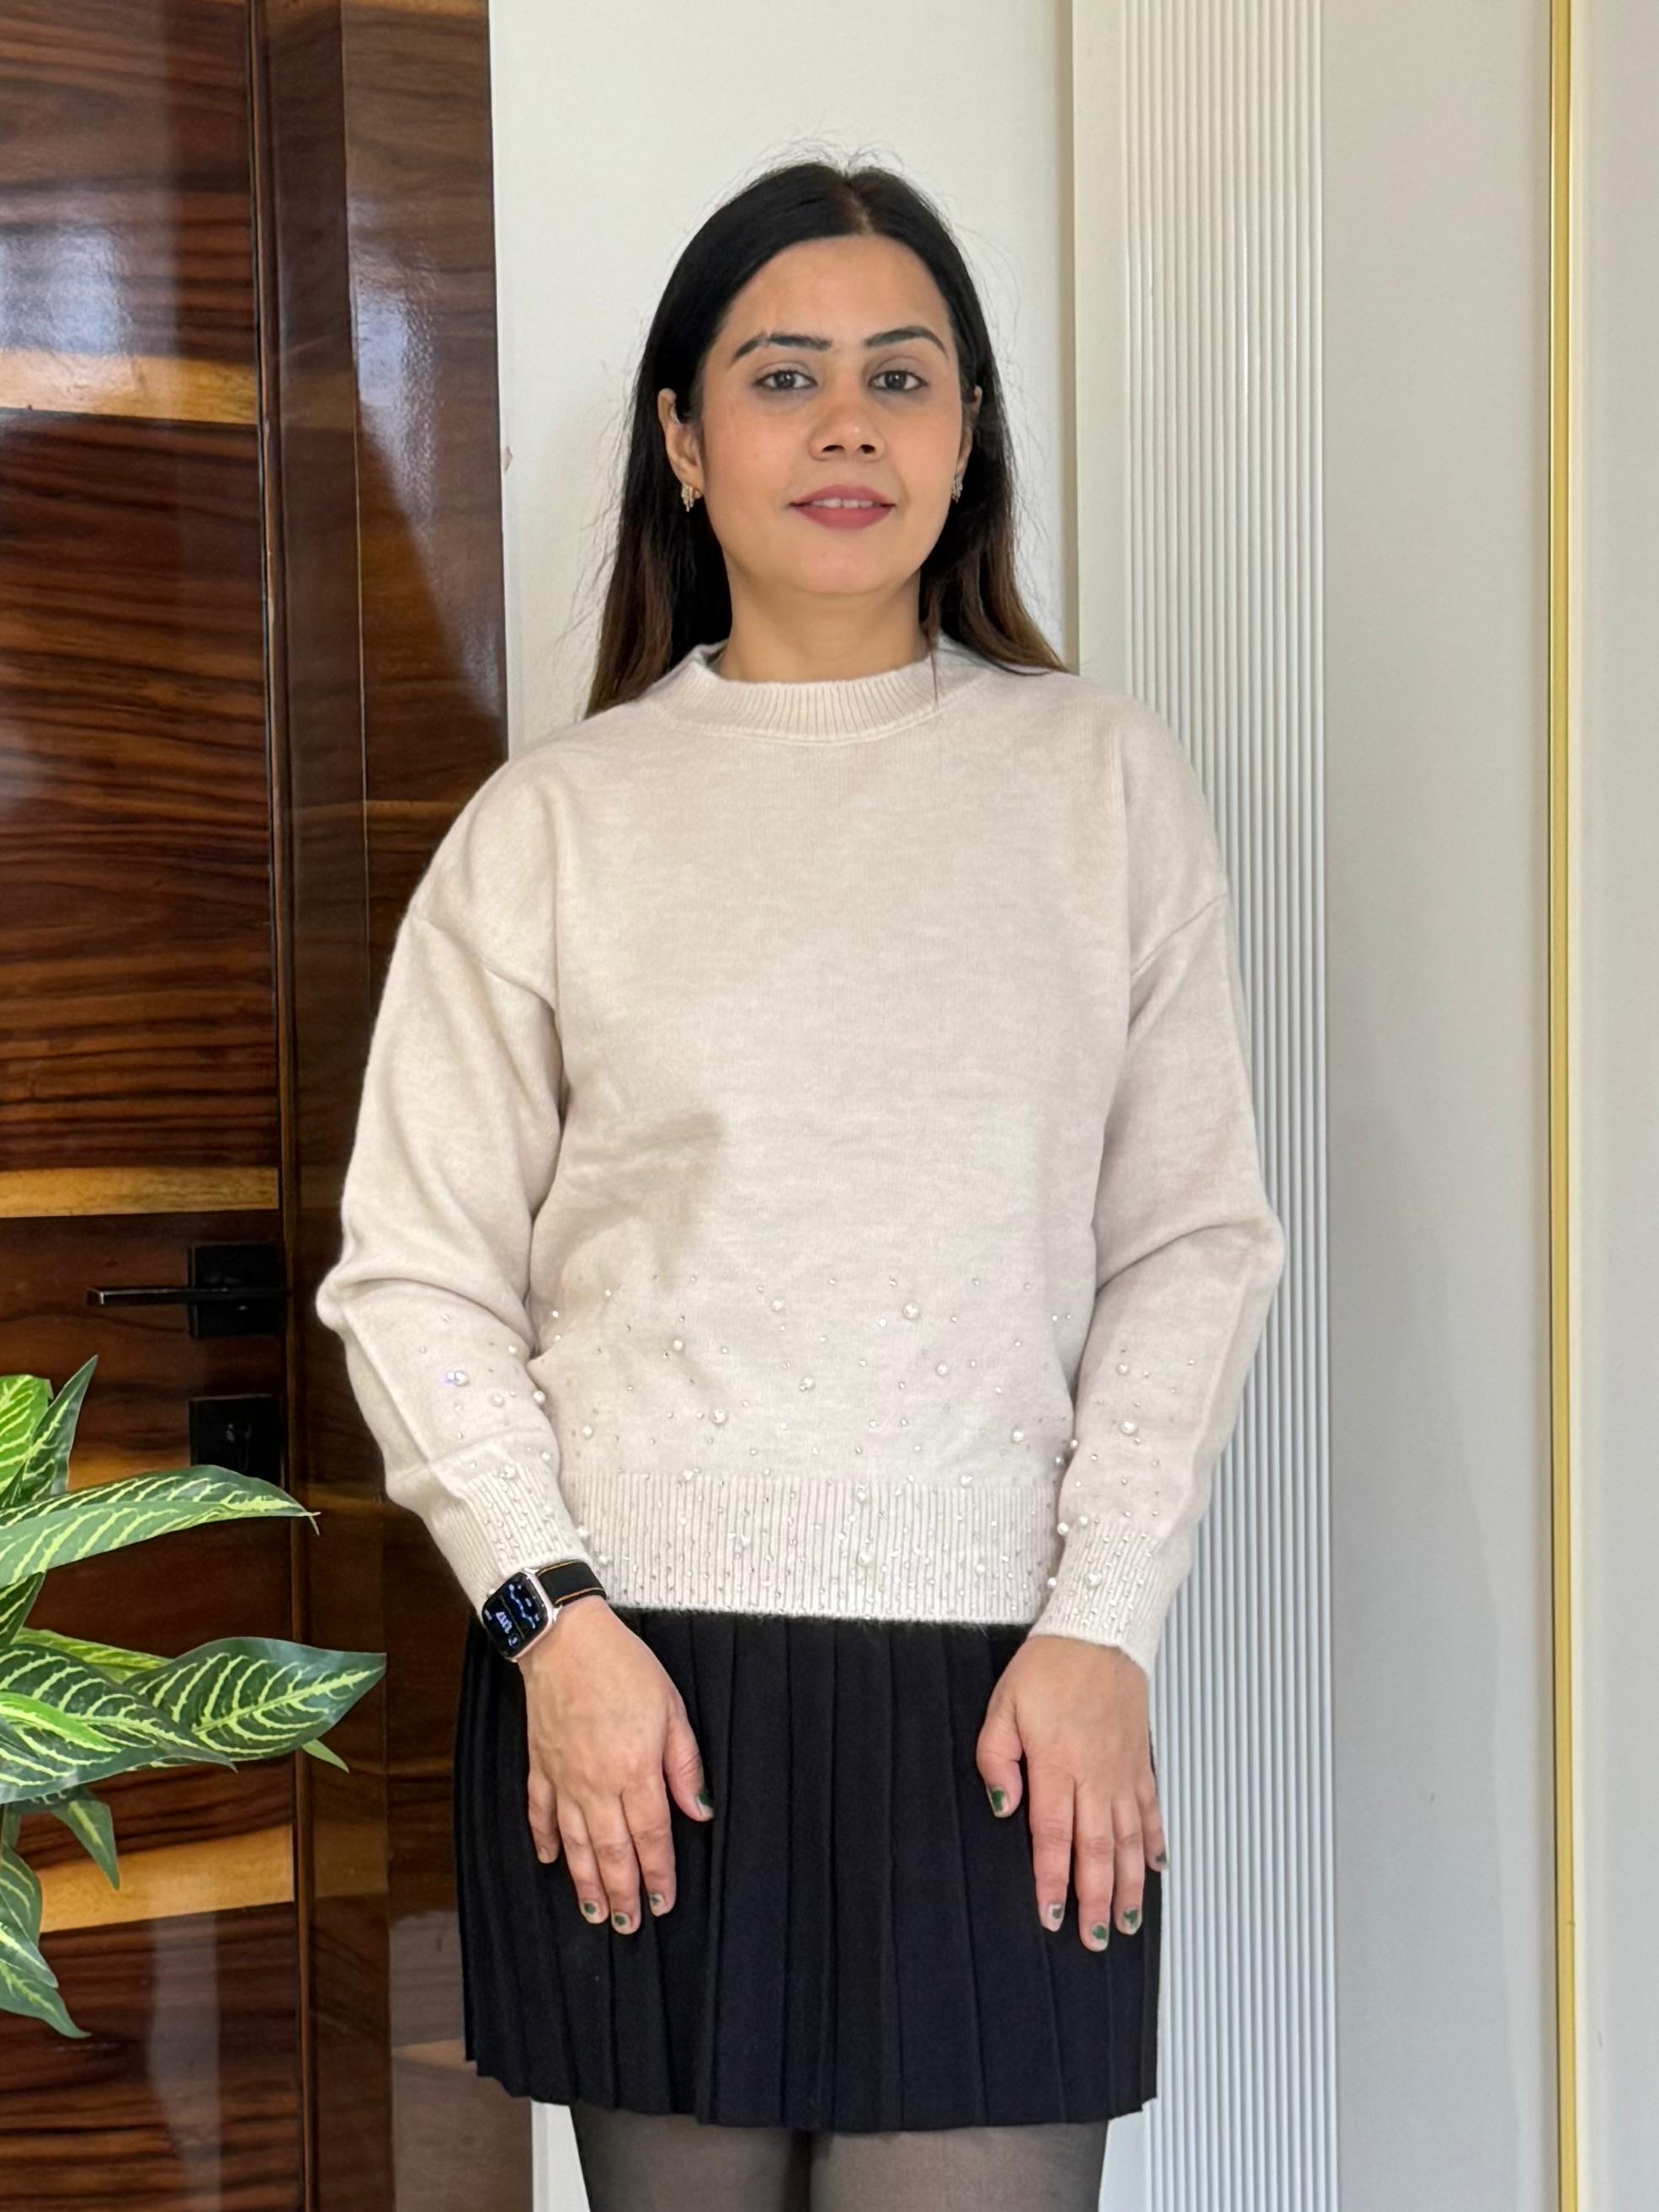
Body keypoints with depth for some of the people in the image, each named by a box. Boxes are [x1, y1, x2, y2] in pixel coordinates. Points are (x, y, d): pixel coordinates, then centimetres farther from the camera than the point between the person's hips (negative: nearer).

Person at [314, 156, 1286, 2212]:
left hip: (999, 1697, 0)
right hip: (632, 1676, 0)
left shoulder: (1104, 775, 6)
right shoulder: (553, 819, 4)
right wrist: (551, 1620, -5)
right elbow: (414, 1270, 4)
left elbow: (1195, 1242, 5)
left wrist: (1101, 1624, -3)